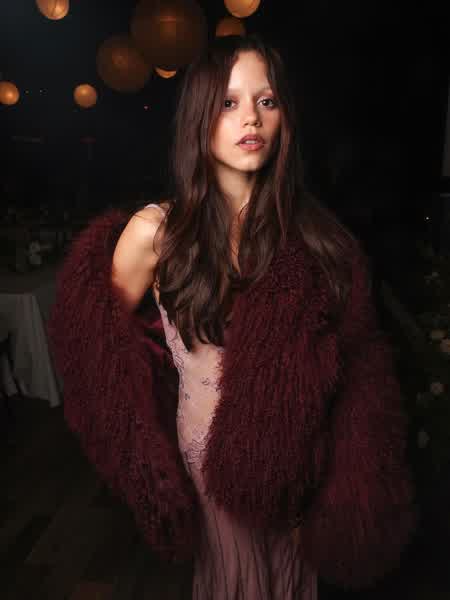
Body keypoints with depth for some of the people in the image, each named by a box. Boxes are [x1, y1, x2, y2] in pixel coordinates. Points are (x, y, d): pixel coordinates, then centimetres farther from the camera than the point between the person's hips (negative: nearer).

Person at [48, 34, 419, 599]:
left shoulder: (313, 230, -9)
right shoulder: (155, 231, -16)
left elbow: (356, 356, -4)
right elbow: (105, 341, -1)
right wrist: (147, 445, 1)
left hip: (300, 450, 3)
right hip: (216, 455, -2)